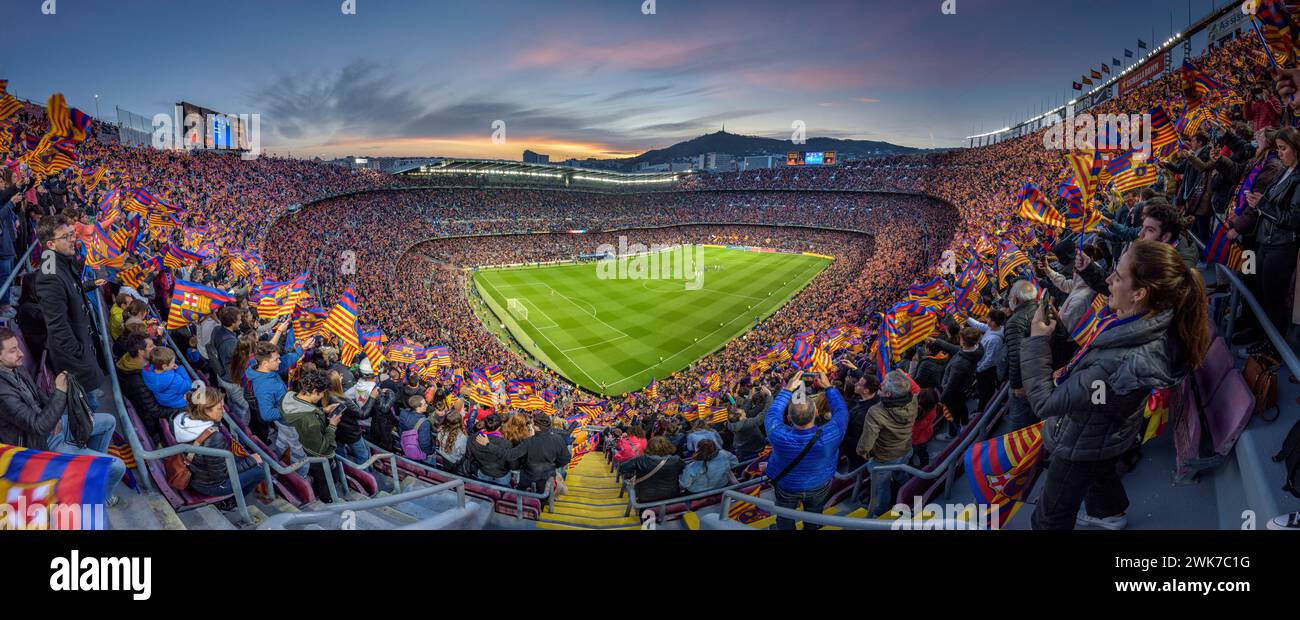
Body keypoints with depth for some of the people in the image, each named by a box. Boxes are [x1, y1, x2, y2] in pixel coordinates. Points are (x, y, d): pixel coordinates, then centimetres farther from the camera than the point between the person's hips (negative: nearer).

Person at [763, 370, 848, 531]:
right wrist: (828, 387, -8)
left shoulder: (779, 436, -40)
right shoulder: (829, 436, -40)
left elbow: (773, 413, -17)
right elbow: (841, 411, -19)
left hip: (786, 488, -1)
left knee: (785, 520, 28)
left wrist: (788, 390, -10)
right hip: (819, 487, 1)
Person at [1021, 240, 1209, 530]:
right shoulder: (1158, 320, -22)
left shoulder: (1120, 364, -47)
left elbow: (1045, 403, -37)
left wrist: (1037, 342, -28)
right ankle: (1109, 512, 67)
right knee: (1101, 471, 39)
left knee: (1050, 517, 17)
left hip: (1082, 444, -8)